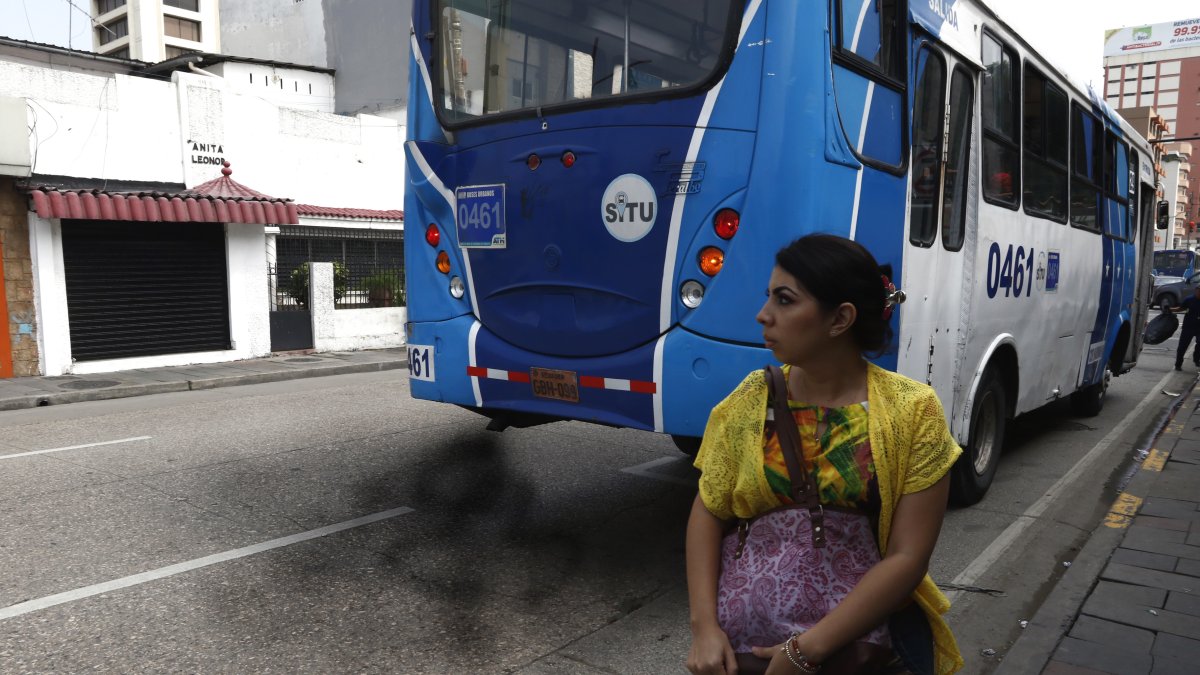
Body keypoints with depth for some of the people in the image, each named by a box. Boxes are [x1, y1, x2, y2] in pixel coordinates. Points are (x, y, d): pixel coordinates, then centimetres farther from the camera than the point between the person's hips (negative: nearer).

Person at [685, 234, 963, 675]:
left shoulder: (912, 411, -12)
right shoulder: (751, 399, -5)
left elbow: (907, 559, -13)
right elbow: (708, 514, -1)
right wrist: (705, 627, -13)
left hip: (877, 630, -1)